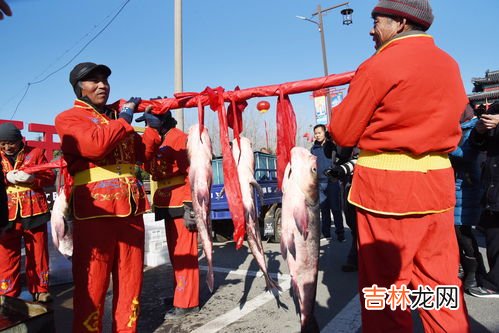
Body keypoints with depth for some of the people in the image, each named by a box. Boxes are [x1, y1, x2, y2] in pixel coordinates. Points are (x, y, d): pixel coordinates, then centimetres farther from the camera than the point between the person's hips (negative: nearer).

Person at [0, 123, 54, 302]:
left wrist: (31, 178, -18)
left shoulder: (35, 153, 5)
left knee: (38, 252, 6)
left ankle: (40, 290, 18)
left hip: (34, 210, -1)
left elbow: (50, 177, 0)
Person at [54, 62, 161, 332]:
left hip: (130, 209, 6)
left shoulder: (117, 116, 21)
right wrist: (124, 118, -9)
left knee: (130, 280, 12)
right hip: (95, 212, -6)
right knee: (92, 284, 1)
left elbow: (140, 153, 13)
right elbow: (95, 144, -19)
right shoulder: (69, 118, 2)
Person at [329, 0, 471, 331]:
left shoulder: (379, 66, -9)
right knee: (440, 281, 15)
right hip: (437, 182, 7)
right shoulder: (450, 65, 12)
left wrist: (334, 109, 14)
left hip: (386, 185, -7)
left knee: (385, 283, 6)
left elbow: (343, 134, -5)